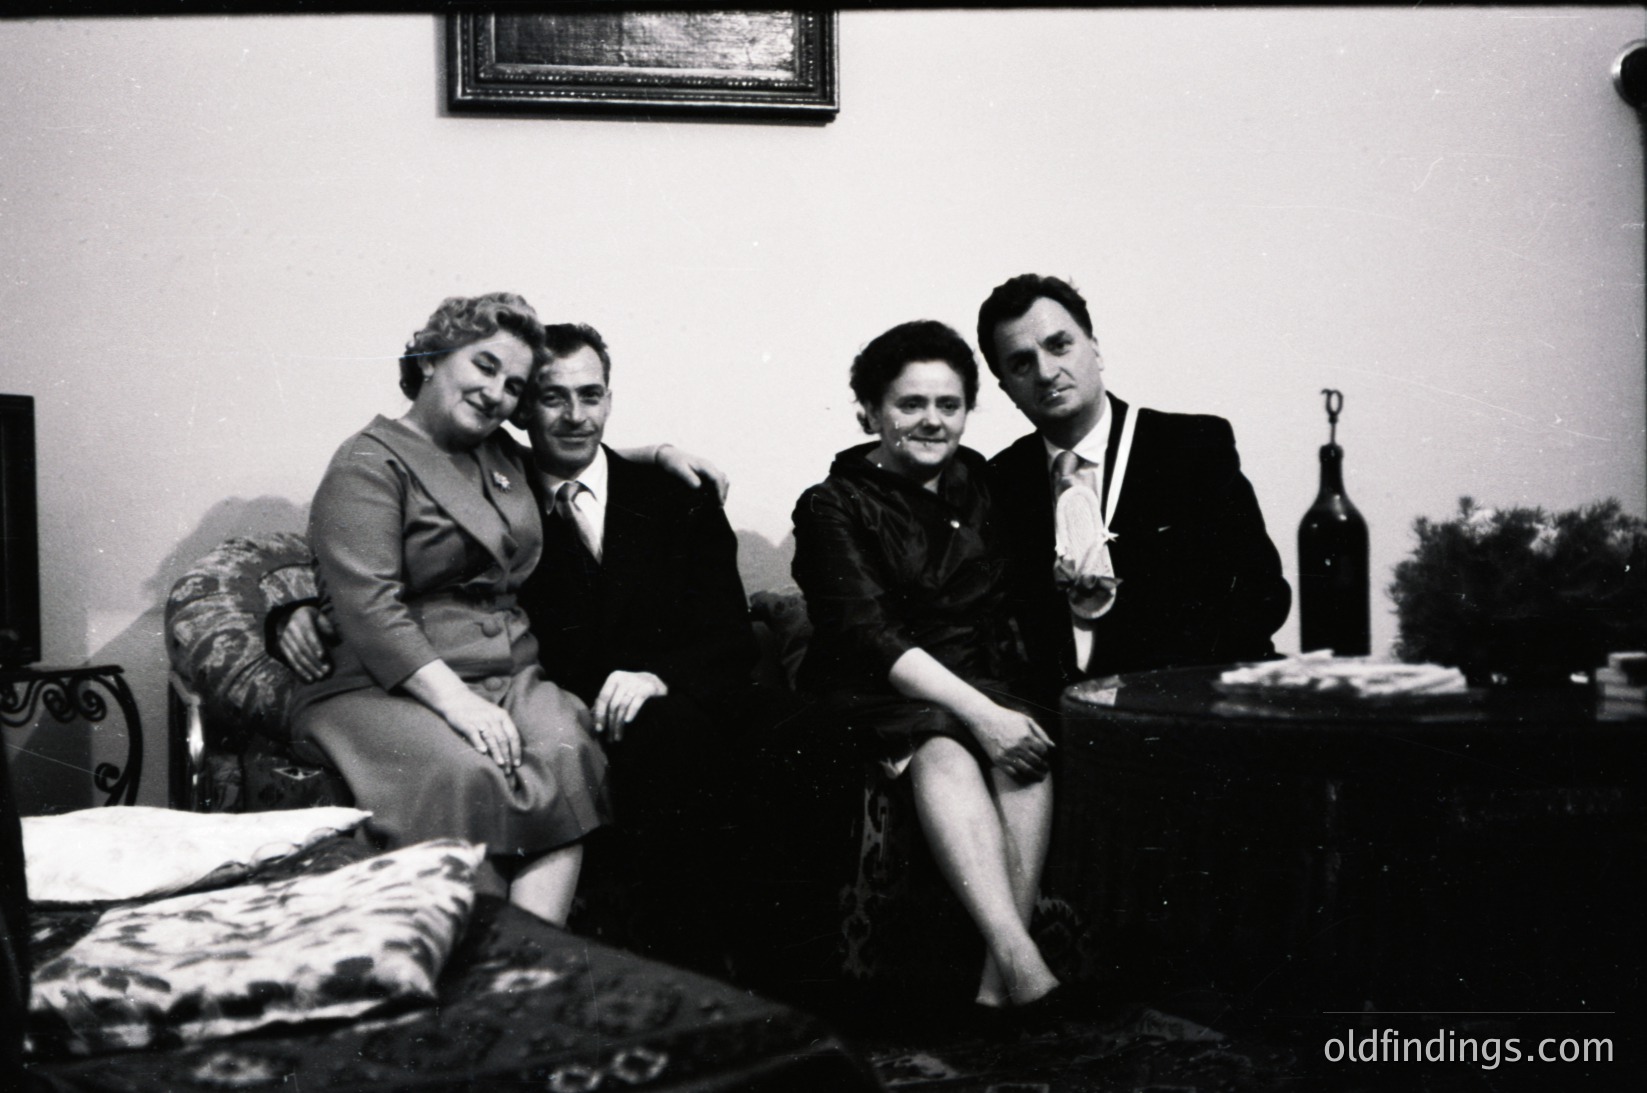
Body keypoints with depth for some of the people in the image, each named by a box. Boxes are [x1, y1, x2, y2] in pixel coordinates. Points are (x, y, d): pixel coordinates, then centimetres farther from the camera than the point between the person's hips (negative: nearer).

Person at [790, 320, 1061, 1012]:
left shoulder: (982, 491, 16)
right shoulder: (833, 507, 0)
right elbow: (869, 637, -13)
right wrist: (978, 712, -24)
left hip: (979, 686, 4)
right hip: (874, 697, -4)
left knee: (1029, 751, -29)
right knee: (943, 755, -35)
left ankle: (1000, 980, -33)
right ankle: (1026, 968, -45)